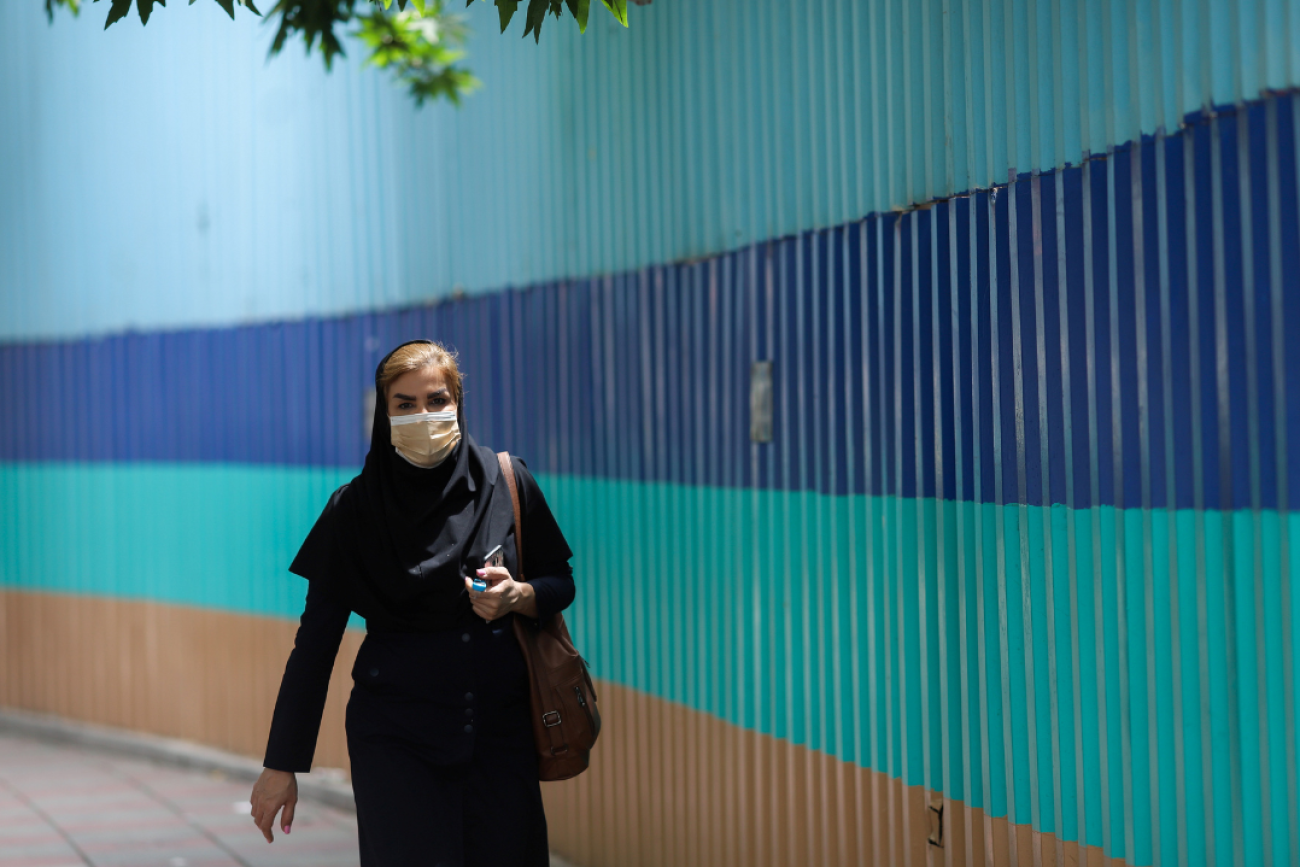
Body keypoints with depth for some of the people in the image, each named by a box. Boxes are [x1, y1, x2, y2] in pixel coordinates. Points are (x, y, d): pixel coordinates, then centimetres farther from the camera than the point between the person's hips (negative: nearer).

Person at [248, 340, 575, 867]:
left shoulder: (507, 483, 1)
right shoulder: (355, 508, -2)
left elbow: (561, 582, 10)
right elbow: (316, 639, -1)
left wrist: (519, 596, -14)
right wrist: (282, 764, -2)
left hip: (499, 726, 2)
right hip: (395, 737, -2)